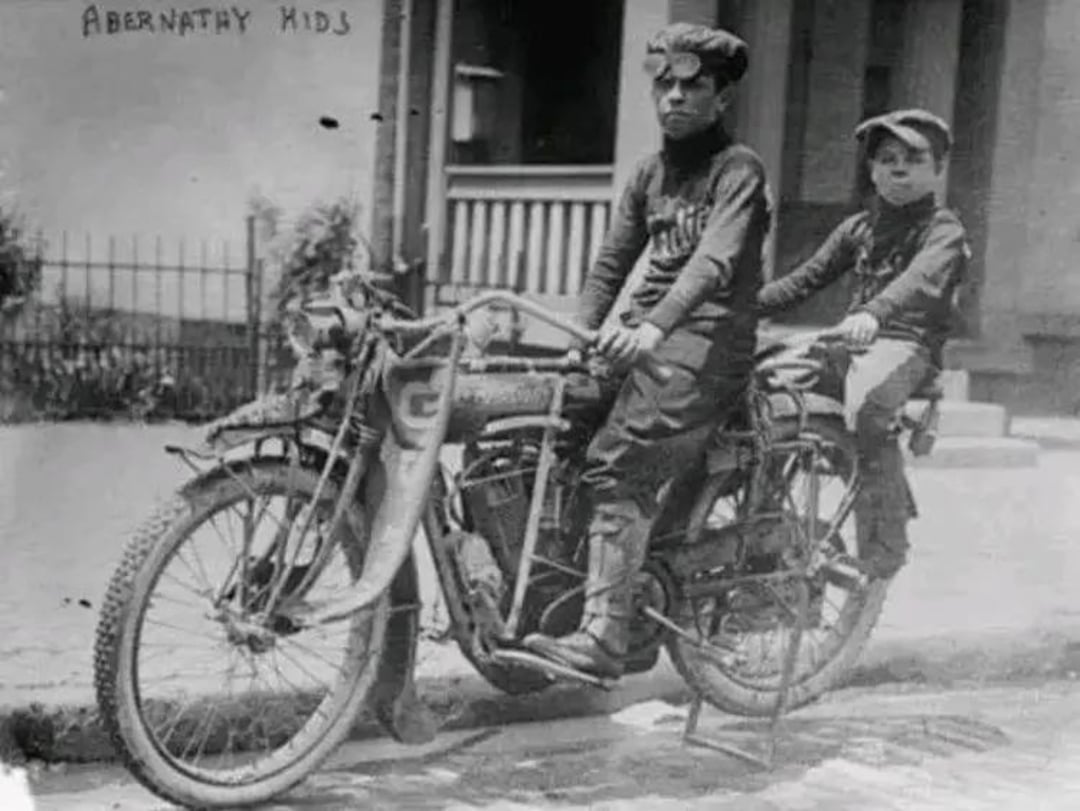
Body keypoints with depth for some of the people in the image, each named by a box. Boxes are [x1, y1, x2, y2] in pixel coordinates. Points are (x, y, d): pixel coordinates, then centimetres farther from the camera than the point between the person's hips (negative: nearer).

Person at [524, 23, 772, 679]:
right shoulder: (650, 173, 19)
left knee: (619, 465, -26)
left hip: (705, 341, -8)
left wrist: (653, 327, -34)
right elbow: (613, 262, 21)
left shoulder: (738, 169, -4)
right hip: (641, 335, 8)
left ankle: (604, 640, -29)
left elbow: (714, 262, -20)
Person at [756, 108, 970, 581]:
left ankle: (883, 554, -27)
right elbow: (806, 279, 17)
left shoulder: (944, 230, -2)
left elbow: (922, 279, -23)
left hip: (908, 342, -7)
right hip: (853, 343, 8)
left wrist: (874, 314, -44)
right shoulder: (858, 227, 19)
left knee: (865, 408, -36)